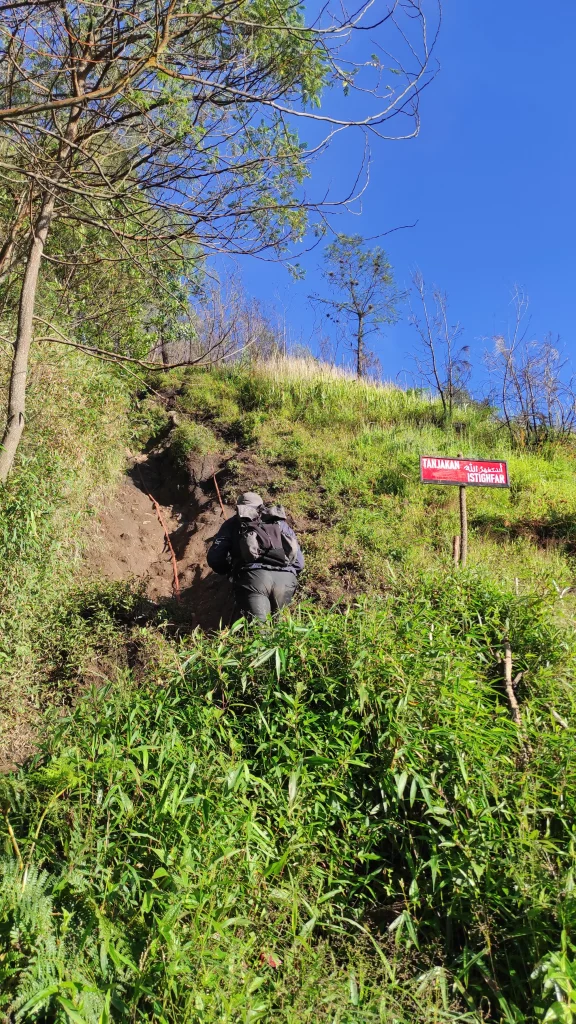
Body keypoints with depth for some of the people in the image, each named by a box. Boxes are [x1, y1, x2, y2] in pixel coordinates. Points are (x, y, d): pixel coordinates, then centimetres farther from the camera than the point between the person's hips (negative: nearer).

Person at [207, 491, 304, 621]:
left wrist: (229, 571, 34)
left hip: (253, 576, -3)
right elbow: (299, 562, 27)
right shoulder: (279, 521, 32)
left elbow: (214, 559, 15)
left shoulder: (233, 523, 25)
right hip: (286, 578, 3)